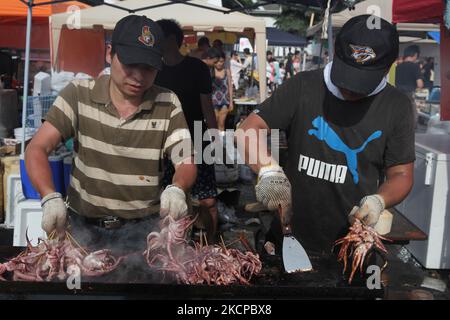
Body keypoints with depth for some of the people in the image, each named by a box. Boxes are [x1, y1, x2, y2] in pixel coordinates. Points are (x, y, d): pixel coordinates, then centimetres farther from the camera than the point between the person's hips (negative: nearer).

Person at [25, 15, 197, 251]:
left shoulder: (168, 105, -6)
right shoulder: (79, 94, -5)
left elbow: (186, 164, -8)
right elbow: (37, 149, -8)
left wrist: (177, 189, -32)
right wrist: (50, 198, -26)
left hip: (141, 227, 0)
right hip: (84, 225, 1)